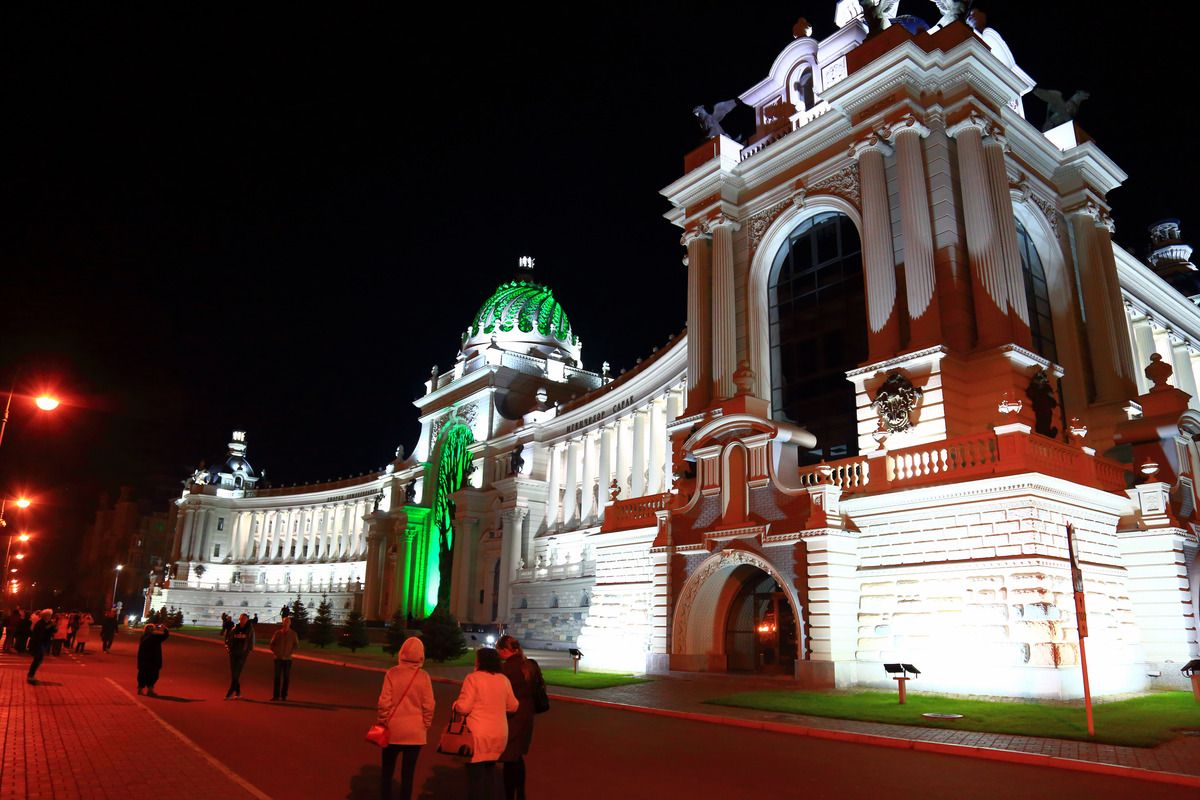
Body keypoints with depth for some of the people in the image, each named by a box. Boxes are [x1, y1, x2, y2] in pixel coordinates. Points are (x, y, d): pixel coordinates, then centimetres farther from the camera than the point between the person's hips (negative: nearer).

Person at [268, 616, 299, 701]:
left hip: (287, 658, 0)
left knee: (286, 678, 2)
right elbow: (272, 643, 9)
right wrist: (274, 651, -2)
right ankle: (276, 695, 5)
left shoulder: (293, 634, 0)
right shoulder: (278, 632, 1)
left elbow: (296, 645, 6)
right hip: (278, 658, 0)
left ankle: (284, 695, 8)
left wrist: (290, 652, -4)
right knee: (277, 677, 0)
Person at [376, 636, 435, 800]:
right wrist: (426, 727, 8)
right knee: (407, 773, 9)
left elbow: (384, 702, -8)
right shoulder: (423, 676, -8)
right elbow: (428, 706, -5)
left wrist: (382, 723, 5)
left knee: (387, 771, 17)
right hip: (415, 731, 0)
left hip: (393, 729, 0)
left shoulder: (392, 673, -9)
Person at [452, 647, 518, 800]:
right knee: (490, 768, 21)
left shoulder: (473, 678, -12)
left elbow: (464, 707, -15)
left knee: (476, 772, 6)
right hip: (499, 734, 6)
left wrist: (455, 704, 6)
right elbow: (513, 706, 12)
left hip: (479, 734, -5)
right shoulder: (504, 680, 4)